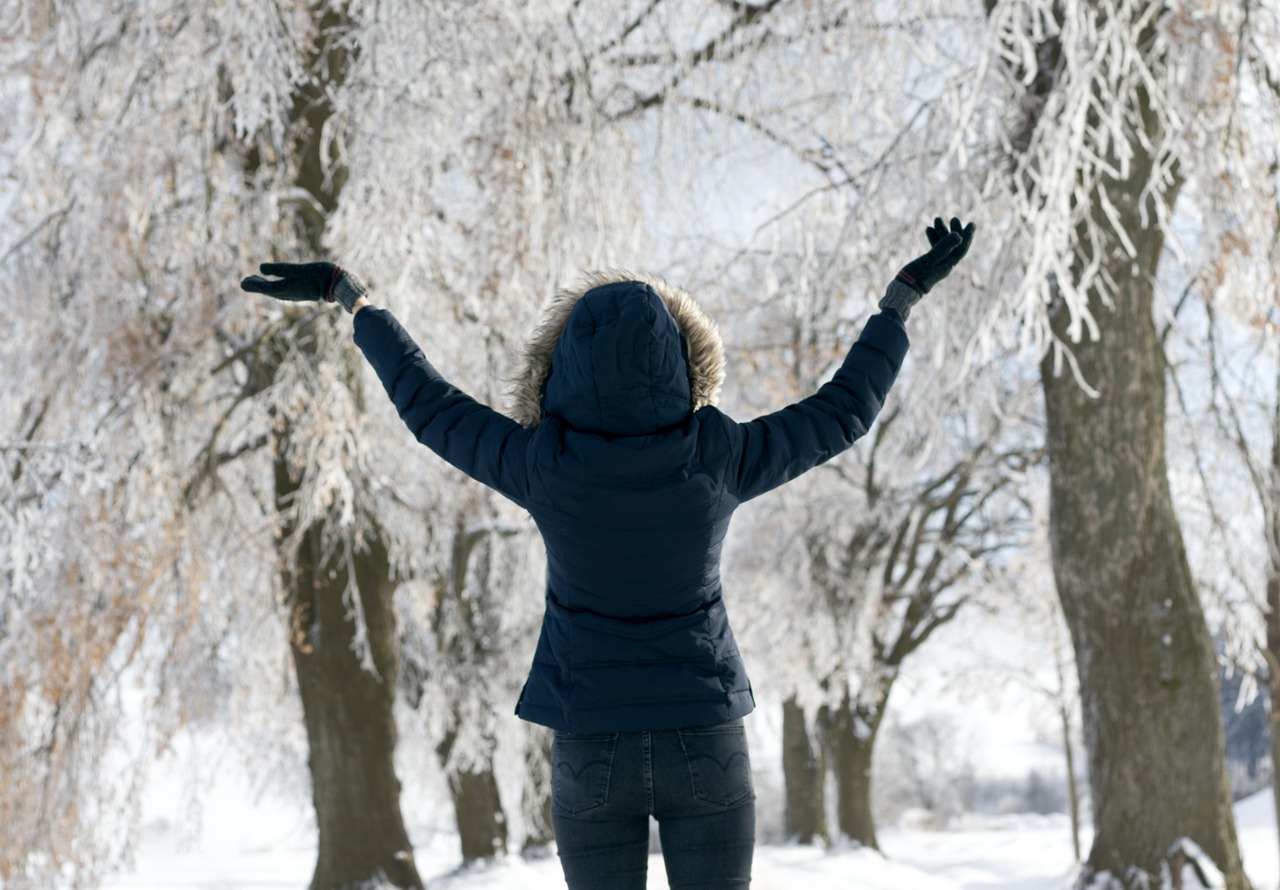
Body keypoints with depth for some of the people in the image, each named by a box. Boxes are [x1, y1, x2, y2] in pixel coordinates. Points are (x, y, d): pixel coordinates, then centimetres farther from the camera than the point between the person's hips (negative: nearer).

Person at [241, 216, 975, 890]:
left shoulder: (542, 466, -14)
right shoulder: (719, 460, -14)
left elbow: (431, 406, 2)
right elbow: (844, 411, 0)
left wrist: (350, 296, 15)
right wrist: (907, 294, 12)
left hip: (590, 750, 0)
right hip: (706, 746, 0)